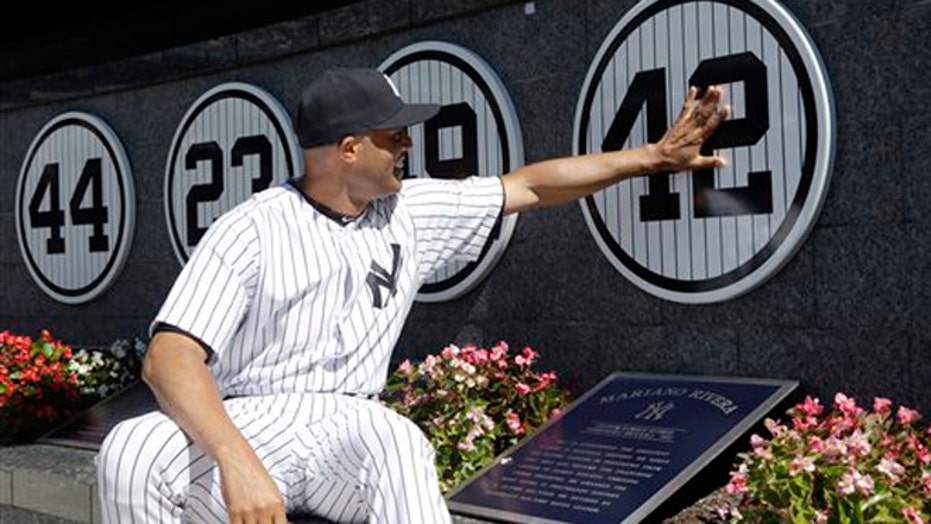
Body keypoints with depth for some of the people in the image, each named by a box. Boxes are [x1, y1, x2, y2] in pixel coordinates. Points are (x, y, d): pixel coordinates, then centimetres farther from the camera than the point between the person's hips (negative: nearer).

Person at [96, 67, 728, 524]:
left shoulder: (412, 211, 8)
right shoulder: (252, 229, -9)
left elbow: (530, 185, 17)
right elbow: (169, 356, -18)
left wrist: (654, 155, 16)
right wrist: (236, 462, -35)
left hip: (351, 427, 3)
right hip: (247, 424, -2)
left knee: (398, 443, -35)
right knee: (131, 455, -34)